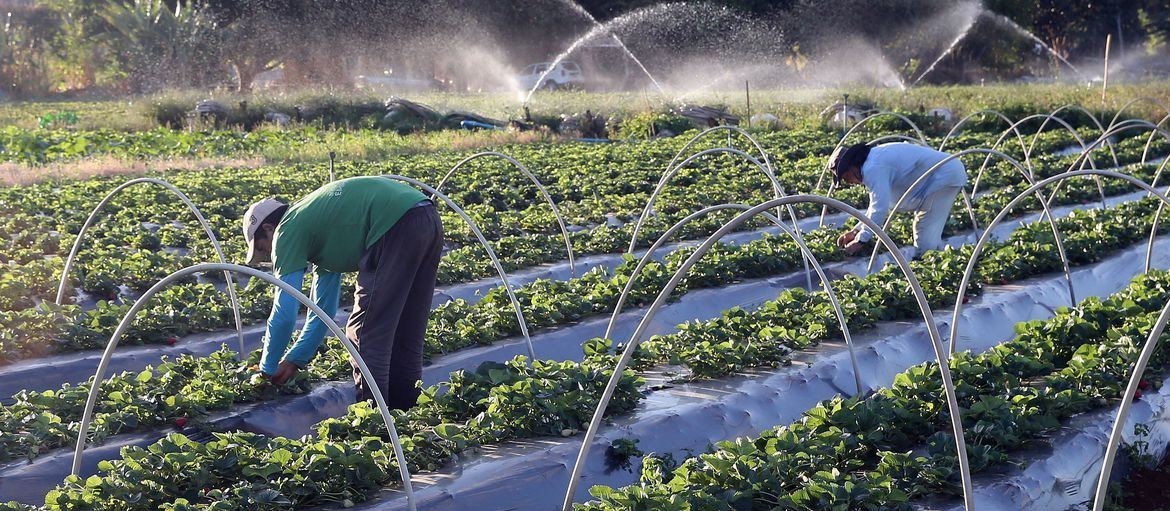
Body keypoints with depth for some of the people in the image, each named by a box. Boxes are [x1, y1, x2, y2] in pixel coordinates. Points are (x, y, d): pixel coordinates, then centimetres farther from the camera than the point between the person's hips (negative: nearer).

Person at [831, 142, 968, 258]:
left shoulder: (873, 169, -21)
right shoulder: (874, 160, 13)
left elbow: (880, 208, -25)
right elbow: (877, 205, 22)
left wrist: (860, 240, -16)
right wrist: (856, 231, 16)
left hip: (946, 175, -11)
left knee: (926, 236, -12)